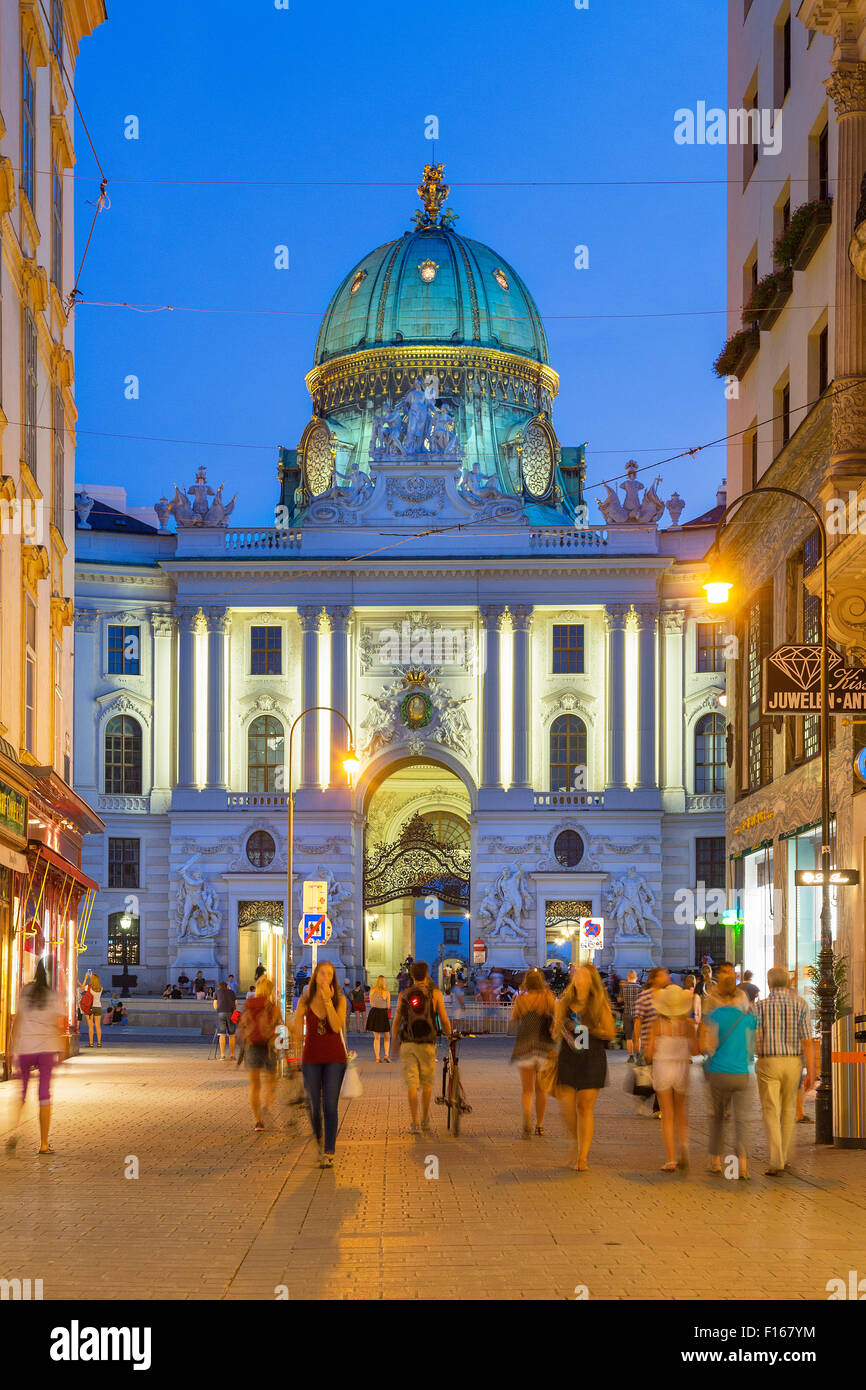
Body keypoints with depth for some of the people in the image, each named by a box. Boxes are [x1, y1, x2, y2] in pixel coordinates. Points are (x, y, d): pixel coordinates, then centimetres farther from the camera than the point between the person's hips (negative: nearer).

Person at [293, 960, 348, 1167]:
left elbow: (337, 1026, -17)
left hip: (334, 1057, -1)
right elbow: (298, 1034, 5)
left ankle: (329, 1154, -6)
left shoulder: (339, 999, -2)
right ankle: (319, 1141, 30)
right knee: (313, 1105, 3)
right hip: (311, 1057, 1)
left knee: (330, 1105, -8)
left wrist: (328, 1001, -20)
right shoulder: (304, 1001, 0)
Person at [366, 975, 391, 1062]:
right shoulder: (387, 992, -8)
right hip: (383, 1013, -3)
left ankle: (377, 1057, 6)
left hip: (374, 1013, 3)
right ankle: (386, 1055, -2)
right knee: (387, 1037, 12)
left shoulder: (372, 991, 1)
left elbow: (371, 1003, 11)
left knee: (376, 1037, 10)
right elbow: (388, 1006, -3)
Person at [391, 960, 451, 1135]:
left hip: (408, 1044, 1)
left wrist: (394, 1042, 19)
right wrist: (449, 1038, 11)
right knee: (427, 1083, 13)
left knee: (411, 1083, 2)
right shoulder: (435, 993, 0)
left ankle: (414, 1123, -2)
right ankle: (425, 1121, 14)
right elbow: (444, 1020, -2)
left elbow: (396, 1021, 7)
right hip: (427, 1044, -1)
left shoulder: (404, 994, 5)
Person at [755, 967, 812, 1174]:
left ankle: (776, 1163, -13)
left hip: (768, 1064, -2)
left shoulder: (760, 1007, -7)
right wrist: (810, 1073, -3)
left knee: (771, 1113, -2)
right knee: (787, 1110, 20)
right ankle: (783, 1157, 29)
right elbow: (807, 1042, -7)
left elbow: (755, 1042, -8)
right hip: (793, 1063, 2)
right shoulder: (799, 1006, -3)